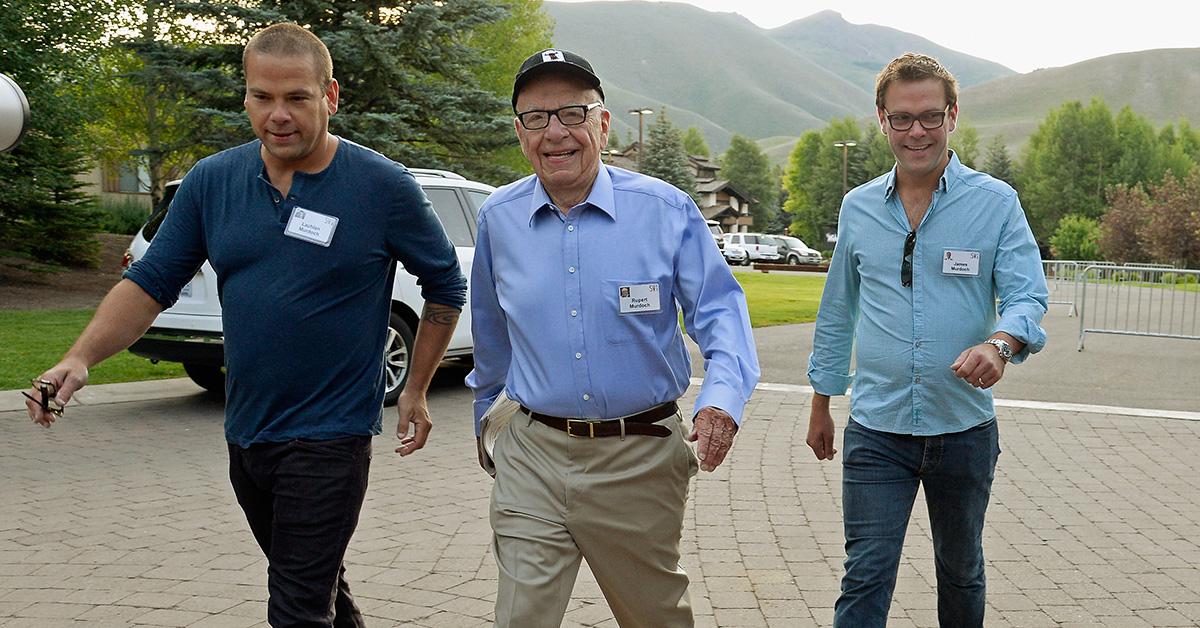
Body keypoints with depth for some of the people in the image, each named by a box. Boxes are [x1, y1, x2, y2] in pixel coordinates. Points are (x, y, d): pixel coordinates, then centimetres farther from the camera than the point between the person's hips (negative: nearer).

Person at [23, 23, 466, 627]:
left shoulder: (383, 186, -10)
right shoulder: (212, 181, 1)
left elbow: (446, 286, 1)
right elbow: (151, 281, 3)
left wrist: (416, 390, 1)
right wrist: (80, 358, -12)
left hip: (329, 435, -5)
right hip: (246, 432, 5)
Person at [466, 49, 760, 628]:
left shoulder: (667, 210, -6)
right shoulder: (499, 218, 2)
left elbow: (719, 310, -5)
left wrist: (723, 396, -24)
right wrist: (485, 419, 26)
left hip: (642, 460, -1)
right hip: (533, 461, 1)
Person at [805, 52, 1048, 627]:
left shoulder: (996, 203, -3)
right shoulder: (858, 207, 4)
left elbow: (1027, 295, -11)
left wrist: (999, 343, -34)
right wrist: (821, 406, 15)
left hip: (963, 431, 0)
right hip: (875, 431, 1)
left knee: (961, 572, 18)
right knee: (865, 577, -4)